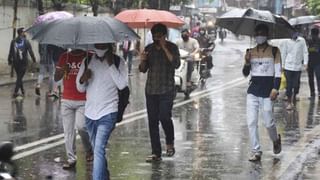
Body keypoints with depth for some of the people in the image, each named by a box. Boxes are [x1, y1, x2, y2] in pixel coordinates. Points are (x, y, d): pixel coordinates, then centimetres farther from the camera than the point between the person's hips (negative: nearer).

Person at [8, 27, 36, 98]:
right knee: (20, 77, -2)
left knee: (19, 77, 17)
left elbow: (10, 52, 5)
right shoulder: (26, 41, -6)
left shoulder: (13, 41, 5)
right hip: (23, 62, -4)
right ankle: (15, 92, -10)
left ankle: (22, 91, 26)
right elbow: (30, 51, -9)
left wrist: (9, 61, 11)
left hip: (15, 62, 4)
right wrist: (34, 59, -1)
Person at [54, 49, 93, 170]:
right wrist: (63, 70, -12)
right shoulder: (64, 57, 9)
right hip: (66, 100, 3)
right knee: (68, 131, 2)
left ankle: (89, 149, 11)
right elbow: (56, 78, 8)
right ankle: (71, 159, 9)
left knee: (80, 126, -17)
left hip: (83, 101, -3)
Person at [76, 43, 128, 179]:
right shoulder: (87, 62, 6)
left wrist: (110, 64, -15)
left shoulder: (118, 62, -2)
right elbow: (80, 88, 10)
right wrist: (83, 79, -13)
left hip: (108, 113, -5)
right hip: (90, 113, 5)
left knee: (99, 149, -18)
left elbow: (122, 84, -14)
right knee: (97, 149, 17)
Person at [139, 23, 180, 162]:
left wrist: (164, 48, -18)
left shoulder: (172, 47, -1)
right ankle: (156, 153, 8)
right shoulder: (149, 48, 10)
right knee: (152, 121, 2)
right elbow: (143, 70, 12)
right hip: (151, 90, 4)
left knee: (164, 117, -13)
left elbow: (176, 64, -17)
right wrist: (142, 61, -10)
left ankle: (170, 143, 16)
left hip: (166, 90, -4)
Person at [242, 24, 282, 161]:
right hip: (253, 90, 4)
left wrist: (275, 88, -13)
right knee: (251, 122, -4)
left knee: (268, 122, -1)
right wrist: (247, 63, -7)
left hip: (267, 91, -3)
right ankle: (256, 151, 3)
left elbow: (278, 72, -3)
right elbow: (245, 74, 13)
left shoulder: (274, 51, 0)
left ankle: (276, 140, 31)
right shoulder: (251, 52, 10)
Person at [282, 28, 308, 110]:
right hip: (288, 66, -1)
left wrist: (305, 62, -9)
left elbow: (305, 52, 2)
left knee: (296, 84, 4)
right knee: (289, 85, -4)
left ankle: (294, 96, 32)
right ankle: (289, 102, 3)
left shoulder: (302, 41, 1)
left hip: (298, 66, 1)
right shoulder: (287, 42, 2)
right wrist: (283, 64, 8)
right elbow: (284, 53, 8)